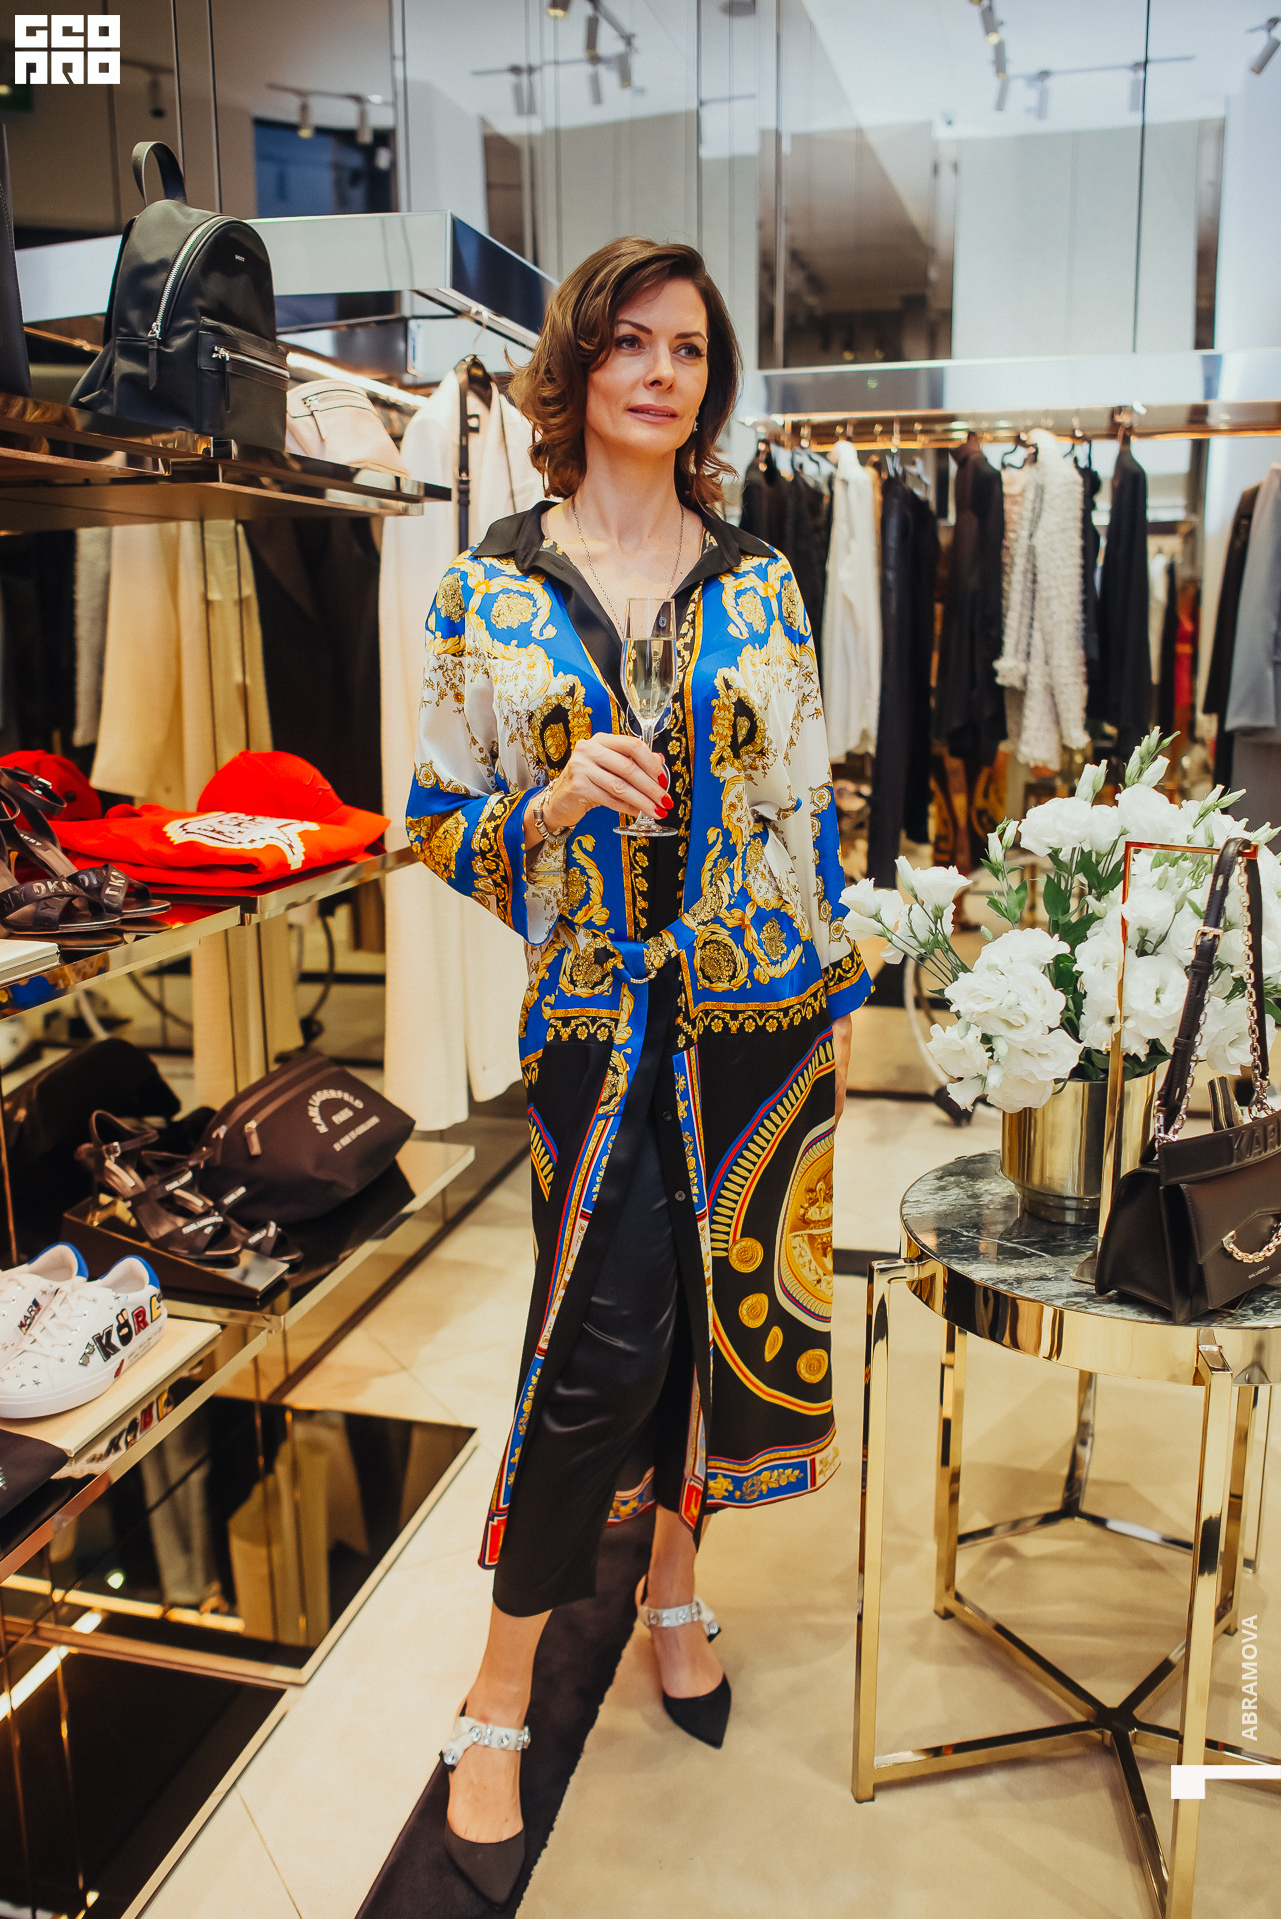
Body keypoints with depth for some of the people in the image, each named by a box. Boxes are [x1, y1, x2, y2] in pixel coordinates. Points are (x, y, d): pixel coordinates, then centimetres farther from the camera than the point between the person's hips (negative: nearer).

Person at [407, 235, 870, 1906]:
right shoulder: (490, 590, 1)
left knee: (726, 1307, 10)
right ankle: (500, 1698, 15)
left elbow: (809, 801, 9)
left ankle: (675, 1579, 36)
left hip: (760, 1003, 3)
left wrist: (843, 996, 8)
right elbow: (439, 829, 2)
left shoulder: (762, 581, 7)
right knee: (604, 1331, -5)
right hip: (594, 1015, -2)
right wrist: (553, 806, -17)